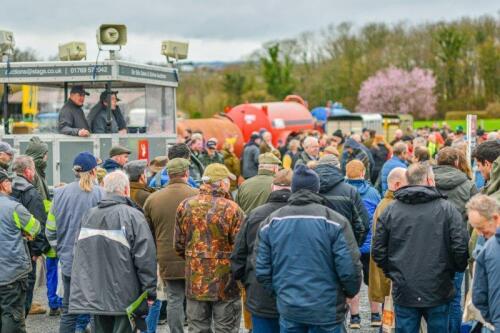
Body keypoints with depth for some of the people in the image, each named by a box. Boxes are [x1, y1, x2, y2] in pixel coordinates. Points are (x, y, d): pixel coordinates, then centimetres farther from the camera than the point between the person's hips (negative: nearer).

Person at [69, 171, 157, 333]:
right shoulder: (133, 216, -11)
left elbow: (79, 254, 15)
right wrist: (150, 291, -9)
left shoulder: (89, 215, 8)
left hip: (94, 294, 6)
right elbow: (145, 258, -15)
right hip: (124, 296, -6)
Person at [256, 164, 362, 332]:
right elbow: (349, 268, -12)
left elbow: (262, 270, 3)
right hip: (327, 310, -3)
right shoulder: (334, 221, -10)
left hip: (288, 308, 3)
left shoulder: (271, 222, 2)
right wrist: (351, 291, 7)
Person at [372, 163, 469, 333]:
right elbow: (461, 247, -10)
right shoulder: (447, 209, -7)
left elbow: (378, 251, 1)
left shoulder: (390, 210, 0)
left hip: (403, 292, 2)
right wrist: (456, 270, 9)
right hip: (438, 292, -1)